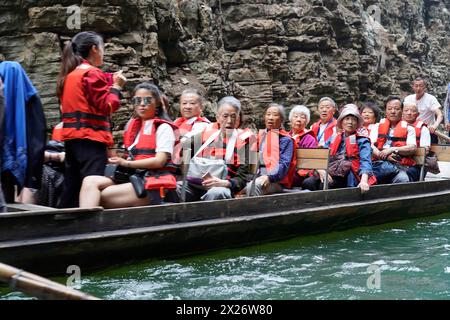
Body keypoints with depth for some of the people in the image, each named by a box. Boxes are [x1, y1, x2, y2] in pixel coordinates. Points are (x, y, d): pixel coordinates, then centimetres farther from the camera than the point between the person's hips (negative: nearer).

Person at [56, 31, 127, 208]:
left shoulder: (69, 74, 16)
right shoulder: (92, 73, -9)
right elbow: (107, 106, -12)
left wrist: (109, 82, 18)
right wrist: (116, 86, 2)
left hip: (72, 137, 9)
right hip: (91, 138, -9)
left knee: (72, 187, 11)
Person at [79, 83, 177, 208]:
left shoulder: (163, 127, 1)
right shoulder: (133, 126, 21)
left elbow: (160, 161, -9)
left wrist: (126, 163, -9)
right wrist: (118, 162, 1)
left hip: (154, 184, -6)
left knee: (102, 196, -23)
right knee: (90, 181, -17)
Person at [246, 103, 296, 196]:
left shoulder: (285, 139, 4)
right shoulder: (261, 136, 23)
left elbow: (284, 164, -9)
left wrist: (269, 177, -25)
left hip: (276, 181, -5)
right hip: (257, 177, 5)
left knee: (255, 185, -35)